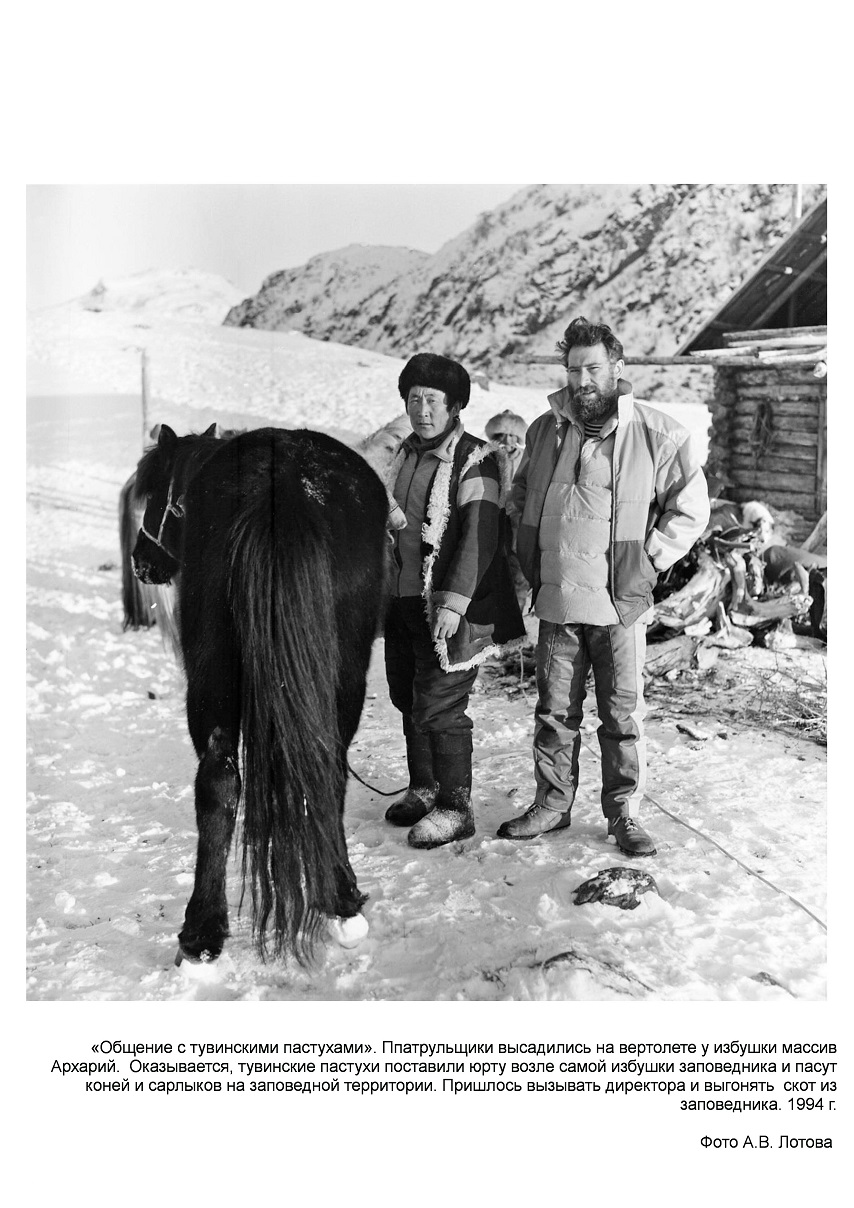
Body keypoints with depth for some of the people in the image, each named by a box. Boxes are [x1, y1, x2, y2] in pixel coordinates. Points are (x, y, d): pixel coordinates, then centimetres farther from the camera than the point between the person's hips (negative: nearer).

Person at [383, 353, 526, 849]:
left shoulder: (474, 460, -12)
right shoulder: (408, 453, 13)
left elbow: (479, 538, -19)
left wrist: (454, 603, -25)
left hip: (451, 609, -8)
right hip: (403, 601, 8)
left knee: (439, 707, -5)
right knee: (408, 699, 15)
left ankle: (455, 808, 10)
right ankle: (423, 790, 32)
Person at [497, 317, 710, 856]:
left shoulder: (658, 433, -5)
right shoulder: (545, 430, 8)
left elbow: (691, 508, 2)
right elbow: (522, 496, 23)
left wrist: (647, 559, -4)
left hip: (621, 603, -3)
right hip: (557, 601, 4)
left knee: (623, 715, 5)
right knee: (555, 714, 12)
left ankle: (624, 813, 19)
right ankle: (552, 805, 25)